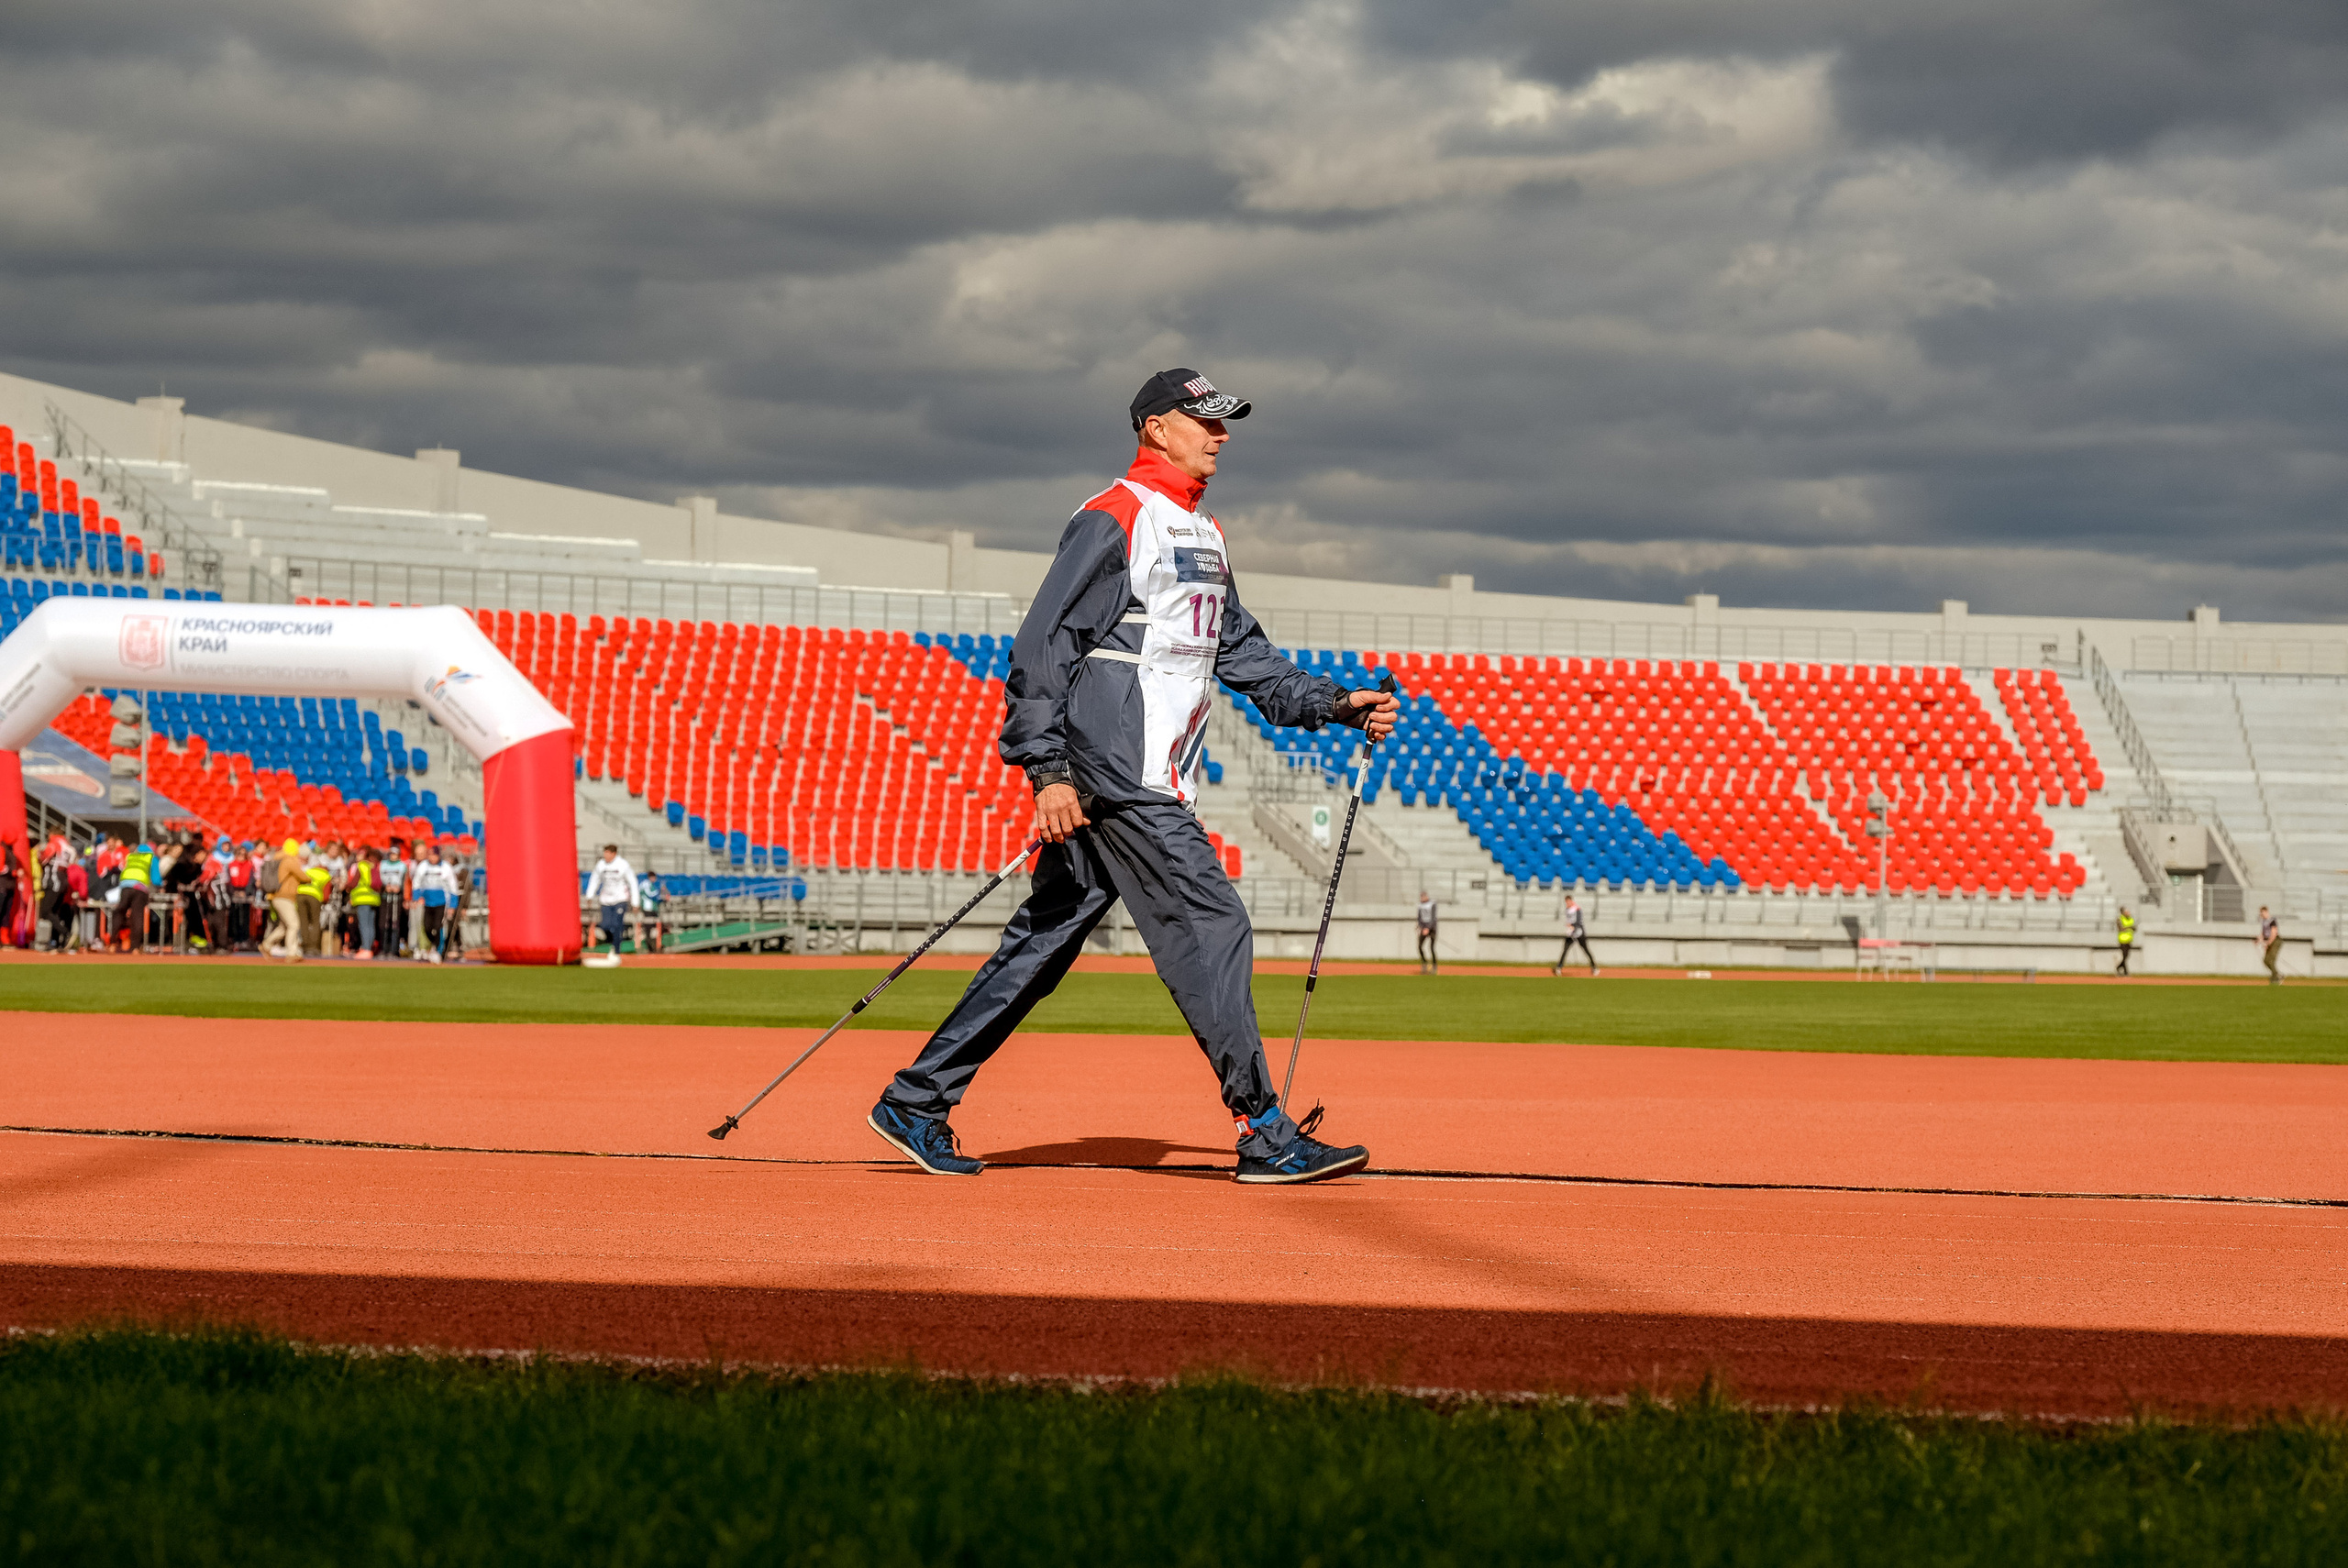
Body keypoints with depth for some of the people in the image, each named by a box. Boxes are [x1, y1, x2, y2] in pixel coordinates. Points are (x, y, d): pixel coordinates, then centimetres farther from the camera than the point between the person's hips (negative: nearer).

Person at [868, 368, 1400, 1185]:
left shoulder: (1205, 535, 21)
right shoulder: (1111, 521, -9)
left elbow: (1241, 651, 25)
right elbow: (1041, 647, -14)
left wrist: (1334, 704, 13)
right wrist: (1047, 772, -21)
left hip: (1159, 785, 10)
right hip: (1113, 775, -10)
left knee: (1041, 945, 8)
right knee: (1210, 927, -10)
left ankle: (916, 1103, 12)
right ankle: (1265, 1135, -7)